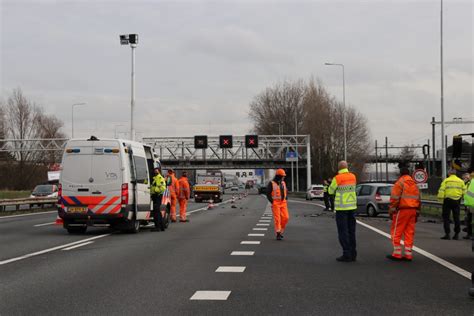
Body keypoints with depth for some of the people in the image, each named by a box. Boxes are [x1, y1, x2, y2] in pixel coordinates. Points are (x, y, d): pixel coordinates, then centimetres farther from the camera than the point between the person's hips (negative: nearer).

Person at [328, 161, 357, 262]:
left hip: (341, 208, -6)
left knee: (343, 231, -2)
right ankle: (353, 254, 14)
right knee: (351, 231, 12)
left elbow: (331, 191, -1)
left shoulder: (337, 178, -13)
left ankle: (347, 254, -4)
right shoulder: (353, 177, 4)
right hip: (352, 206, 6)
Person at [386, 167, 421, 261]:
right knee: (409, 232, 8)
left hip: (402, 210, -7)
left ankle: (397, 254, -1)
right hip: (413, 210, 7)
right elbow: (419, 200, 18)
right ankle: (408, 254, 7)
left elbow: (394, 198, -13)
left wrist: (391, 211, -8)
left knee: (396, 232, 0)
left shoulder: (400, 182, -5)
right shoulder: (414, 184, 17)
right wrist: (417, 213, 22)